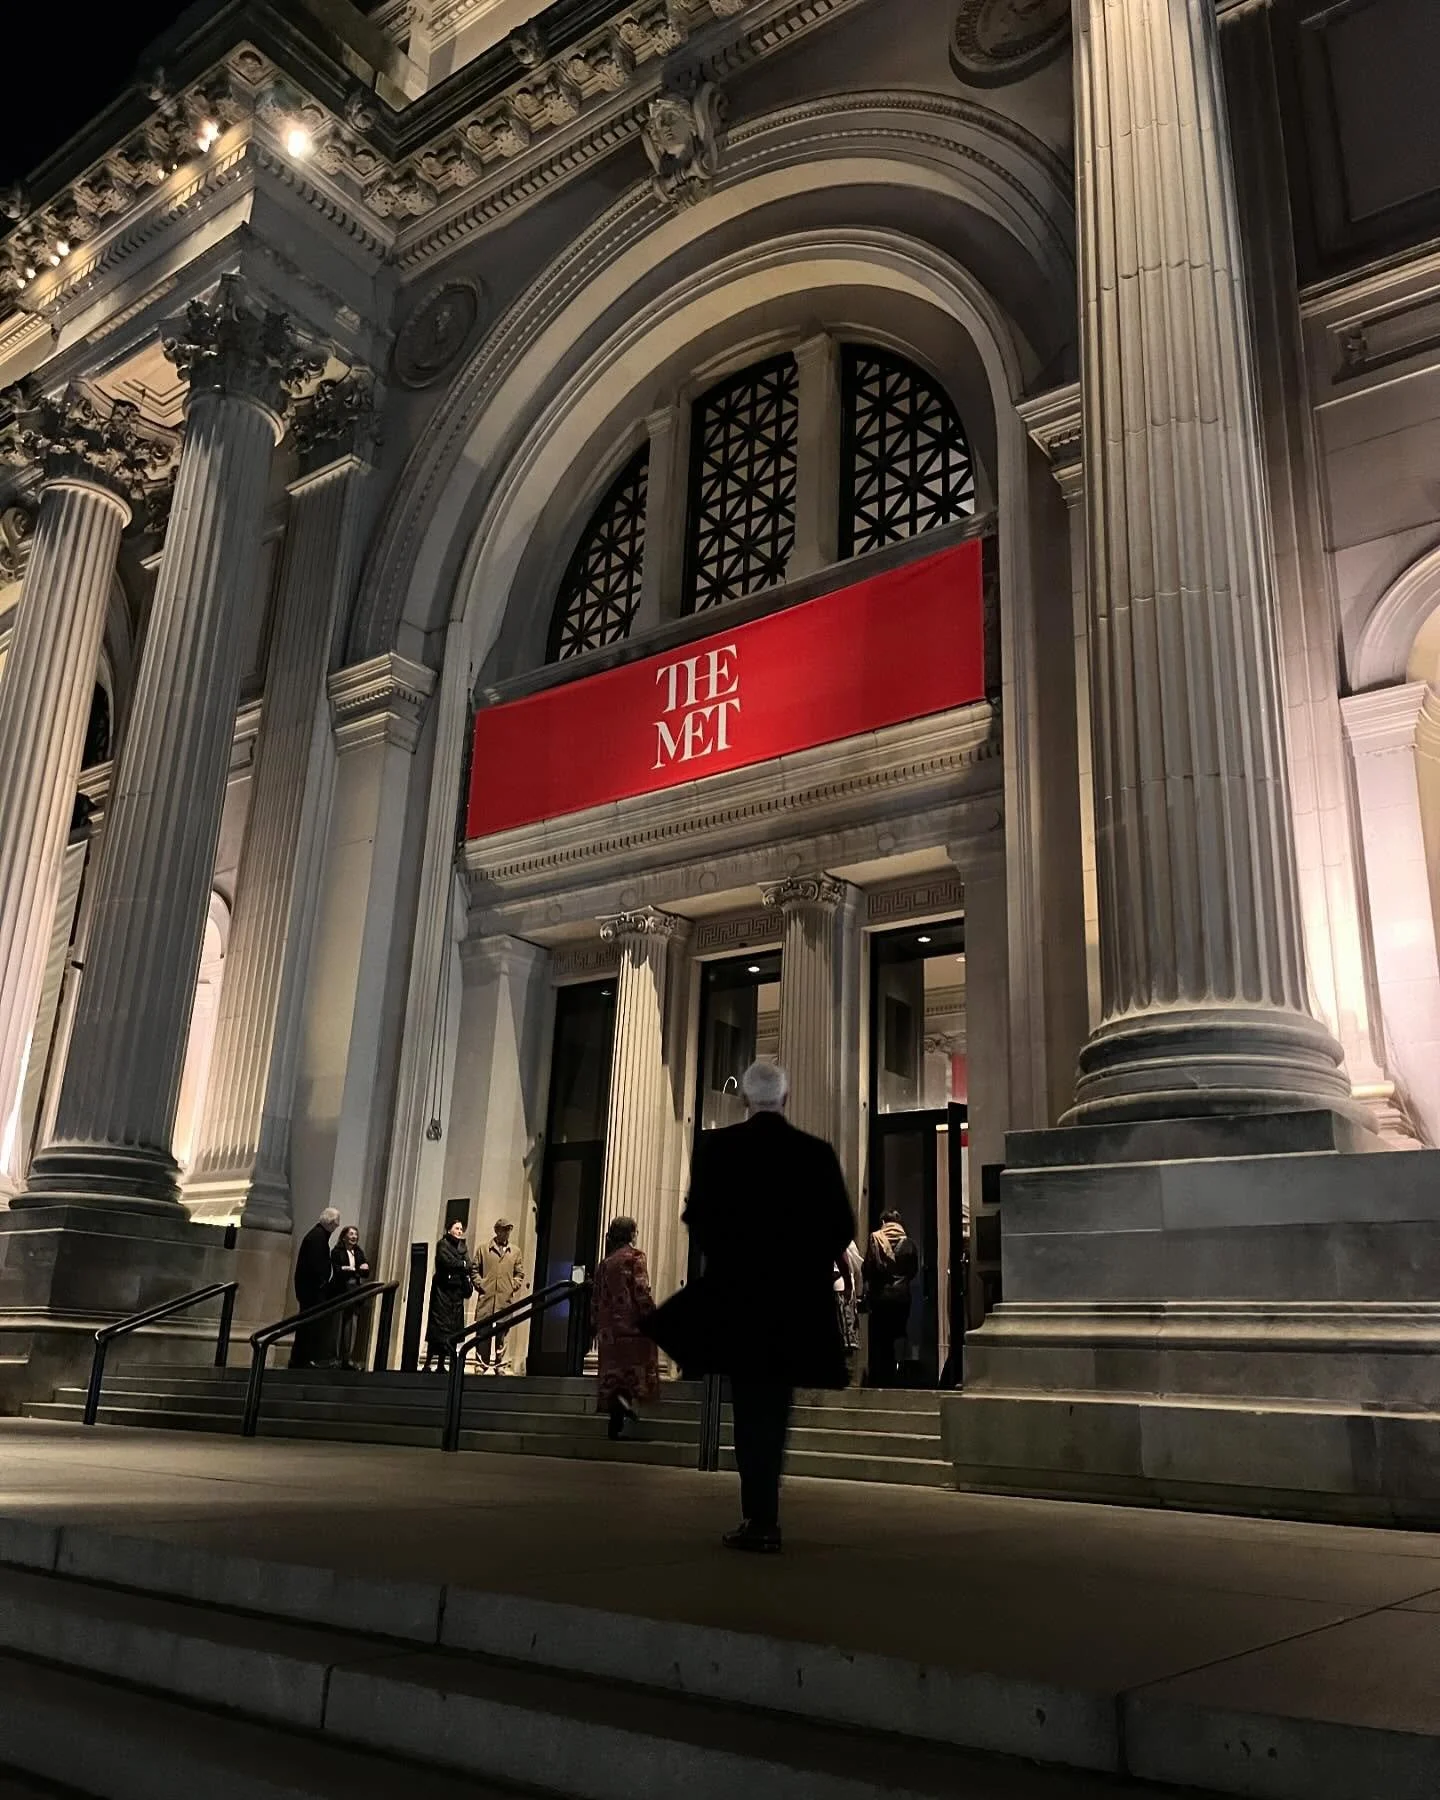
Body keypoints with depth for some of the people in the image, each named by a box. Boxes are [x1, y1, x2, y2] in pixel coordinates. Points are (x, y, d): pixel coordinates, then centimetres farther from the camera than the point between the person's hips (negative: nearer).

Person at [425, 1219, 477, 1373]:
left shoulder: (462, 1247, 17)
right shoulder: (443, 1244, -1)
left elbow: (469, 1266, 8)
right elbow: (448, 1262, -16)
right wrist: (463, 1265, 0)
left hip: (457, 1291, 6)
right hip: (443, 1289, -6)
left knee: (453, 1328, 2)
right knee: (439, 1325, -9)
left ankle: (441, 1364, 6)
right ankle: (428, 1363, -8)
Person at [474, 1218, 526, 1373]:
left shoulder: (515, 1252, 14)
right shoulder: (484, 1249, 9)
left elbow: (520, 1273, 16)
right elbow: (475, 1270, 11)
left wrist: (514, 1286, 1)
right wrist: (479, 1284, -2)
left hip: (506, 1299, 1)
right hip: (487, 1297, -1)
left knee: (502, 1334, 2)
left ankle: (500, 1364, 8)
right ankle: (485, 1365, 2)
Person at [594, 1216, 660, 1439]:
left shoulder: (605, 1264, 16)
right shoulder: (635, 1255, -2)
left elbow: (597, 1299, 16)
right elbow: (642, 1290, -13)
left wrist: (598, 1327, 20)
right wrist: (652, 1318, -11)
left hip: (609, 1326, 6)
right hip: (632, 1323, -6)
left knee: (615, 1369, 7)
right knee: (635, 1366, -4)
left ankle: (616, 1425, 4)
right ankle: (626, 1396, -30)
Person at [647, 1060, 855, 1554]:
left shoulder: (716, 1146, -5)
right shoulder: (817, 1152, -1)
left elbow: (698, 1217, -5)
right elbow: (841, 1226, -1)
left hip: (734, 1290, -1)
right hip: (796, 1295, 2)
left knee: (751, 1406, 7)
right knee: (773, 1407, 14)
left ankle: (759, 1519, 5)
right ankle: (763, 1517, 20)